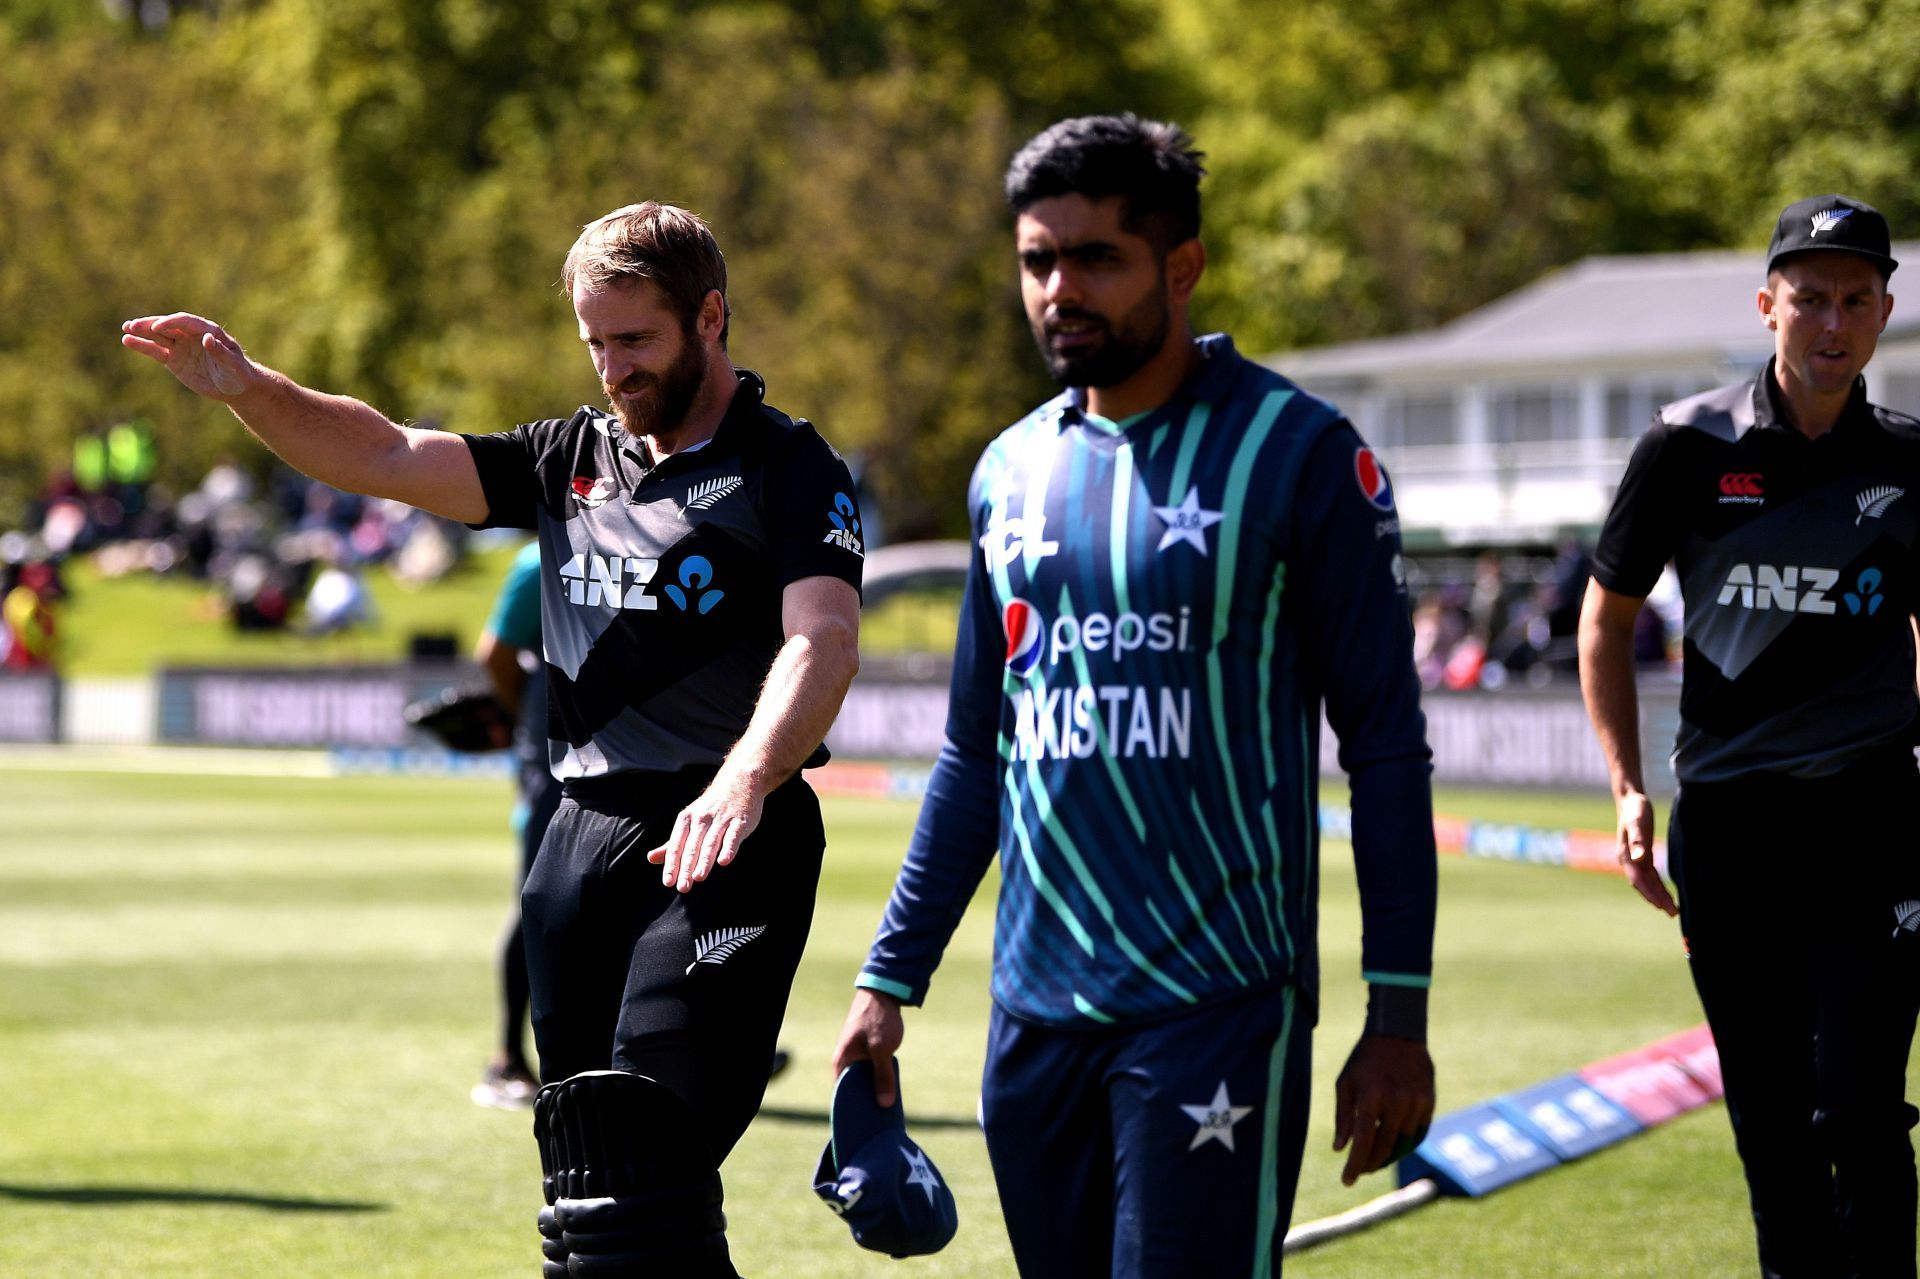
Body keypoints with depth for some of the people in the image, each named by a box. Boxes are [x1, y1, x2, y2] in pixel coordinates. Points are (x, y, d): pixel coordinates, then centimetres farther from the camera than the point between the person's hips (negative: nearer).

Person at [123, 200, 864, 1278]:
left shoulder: (791, 470, -3)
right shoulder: (574, 458, 17)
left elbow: (824, 638, -19)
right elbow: (386, 458, 11)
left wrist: (744, 783, -37)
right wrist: (247, 388, -7)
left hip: (723, 853, -7)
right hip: (583, 837, 7)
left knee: (644, 1186, -19)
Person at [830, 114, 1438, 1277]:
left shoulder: (1297, 455, -5)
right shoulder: (1012, 471, 12)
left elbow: (1386, 745, -5)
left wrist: (1399, 1016, -9)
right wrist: (890, 978, 15)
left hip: (1218, 1008, -6)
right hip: (1036, 1008, 6)